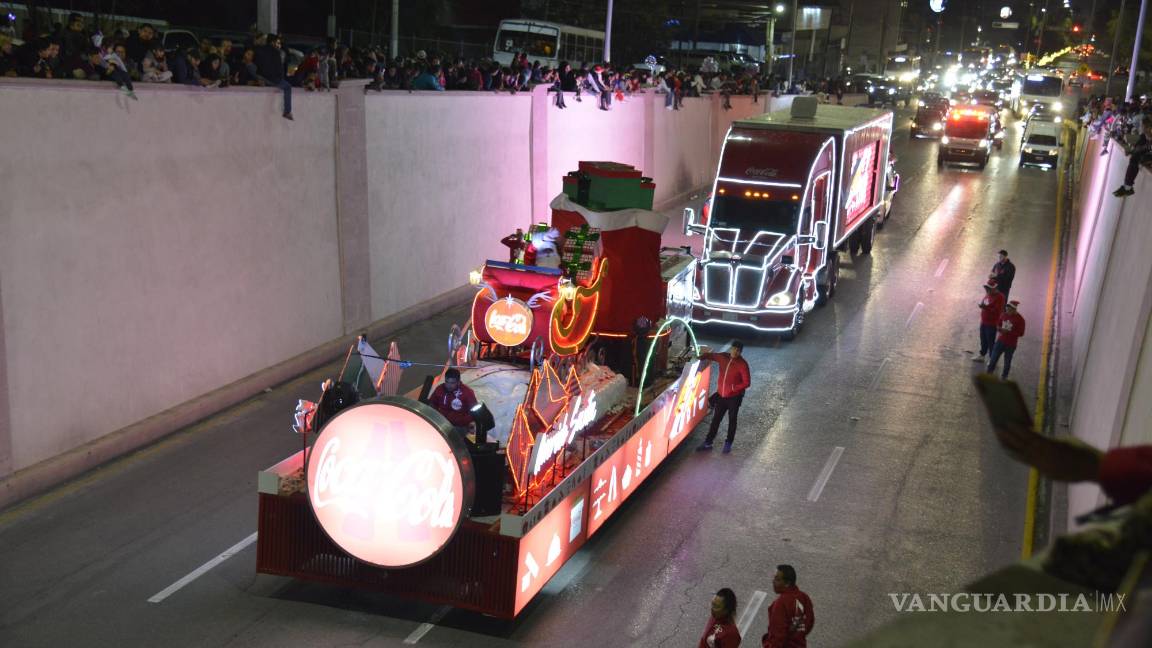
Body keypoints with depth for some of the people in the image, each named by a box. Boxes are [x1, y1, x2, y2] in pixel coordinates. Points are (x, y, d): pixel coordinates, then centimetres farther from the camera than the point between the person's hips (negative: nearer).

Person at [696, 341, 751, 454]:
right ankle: (708, 443, 19)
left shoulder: (742, 364, -17)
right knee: (715, 419, 11)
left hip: (734, 397, -4)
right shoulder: (723, 357, -3)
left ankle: (728, 443, 27)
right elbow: (710, 355, 15)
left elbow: (747, 382, -15)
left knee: (732, 420, 12)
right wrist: (700, 357, -2)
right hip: (721, 395, 4)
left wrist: (733, 387, -23)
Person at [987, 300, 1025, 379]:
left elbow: (1020, 333, -13)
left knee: (1007, 361, 9)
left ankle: (1004, 377, 23)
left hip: (1011, 345, -4)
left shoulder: (1020, 319, -15)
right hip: (1000, 341, 4)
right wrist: (1000, 329, -10)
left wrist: (1008, 332, -22)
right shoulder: (1003, 315, -1)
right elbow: (998, 324, 14)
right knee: (993, 358, 5)